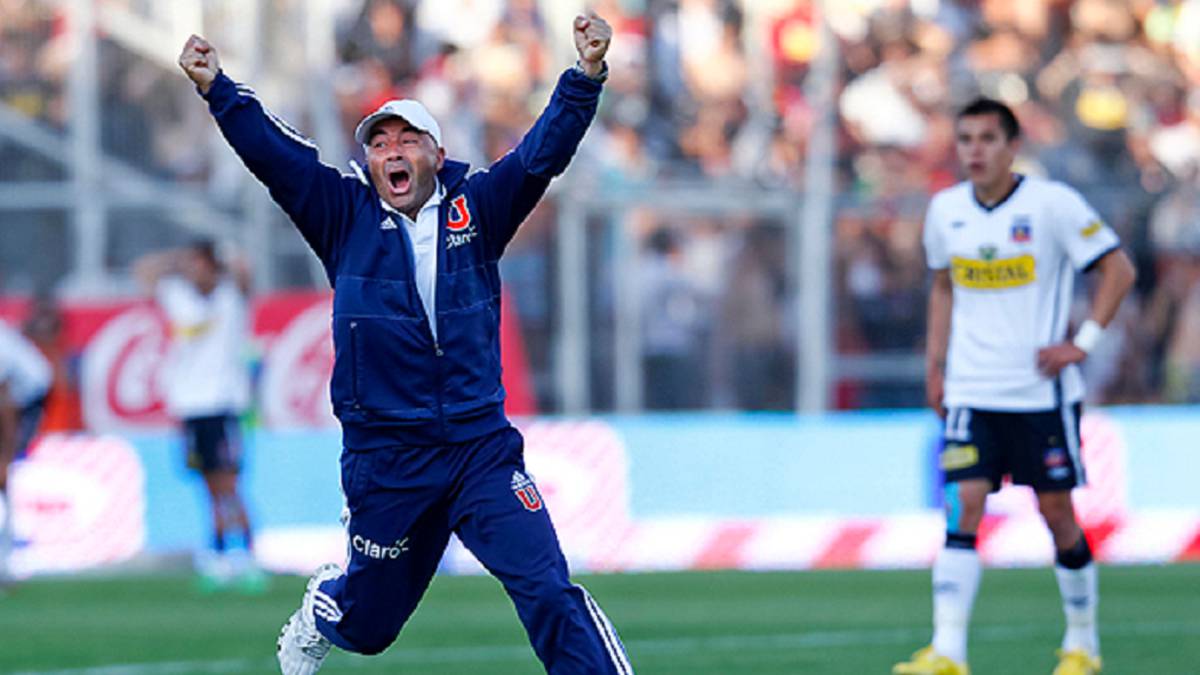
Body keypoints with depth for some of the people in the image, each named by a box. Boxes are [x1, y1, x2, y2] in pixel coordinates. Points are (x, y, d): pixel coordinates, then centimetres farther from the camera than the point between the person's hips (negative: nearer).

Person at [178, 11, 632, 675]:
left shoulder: (476, 208, 5)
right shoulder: (347, 216, 3)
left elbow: (542, 152, -5)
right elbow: (272, 152, -5)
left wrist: (586, 75, -19)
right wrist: (217, 90, -19)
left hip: (482, 447, 0)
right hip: (384, 462, 0)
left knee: (549, 593, -13)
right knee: (367, 621, 15)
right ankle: (318, 615, 49)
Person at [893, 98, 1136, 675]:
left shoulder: (1052, 204, -9)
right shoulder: (945, 210, 5)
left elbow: (1118, 269, -3)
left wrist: (1083, 341, -11)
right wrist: (935, 365, 11)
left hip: (1041, 390, -3)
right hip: (970, 393, 3)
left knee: (1057, 513, 5)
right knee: (962, 512, -10)